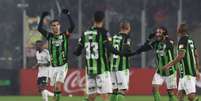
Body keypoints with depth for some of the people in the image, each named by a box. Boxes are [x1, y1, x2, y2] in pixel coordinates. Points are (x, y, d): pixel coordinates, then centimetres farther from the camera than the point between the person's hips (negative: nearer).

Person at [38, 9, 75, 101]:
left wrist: (68, 15, -16)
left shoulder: (64, 35, 0)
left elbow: (72, 26, -14)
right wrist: (42, 17, -11)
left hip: (63, 65, -3)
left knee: (58, 85, -18)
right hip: (53, 66, 3)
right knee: (55, 86, 8)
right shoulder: (49, 36, 5)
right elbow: (39, 28, -6)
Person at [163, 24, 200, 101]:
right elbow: (196, 55, 21)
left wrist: (169, 65, -13)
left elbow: (181, 56, -19)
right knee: (180, 95, 8)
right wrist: (197, 70, 28)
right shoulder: (190, 40, 16)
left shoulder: (183, 40, -10)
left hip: (187, 74, -9)